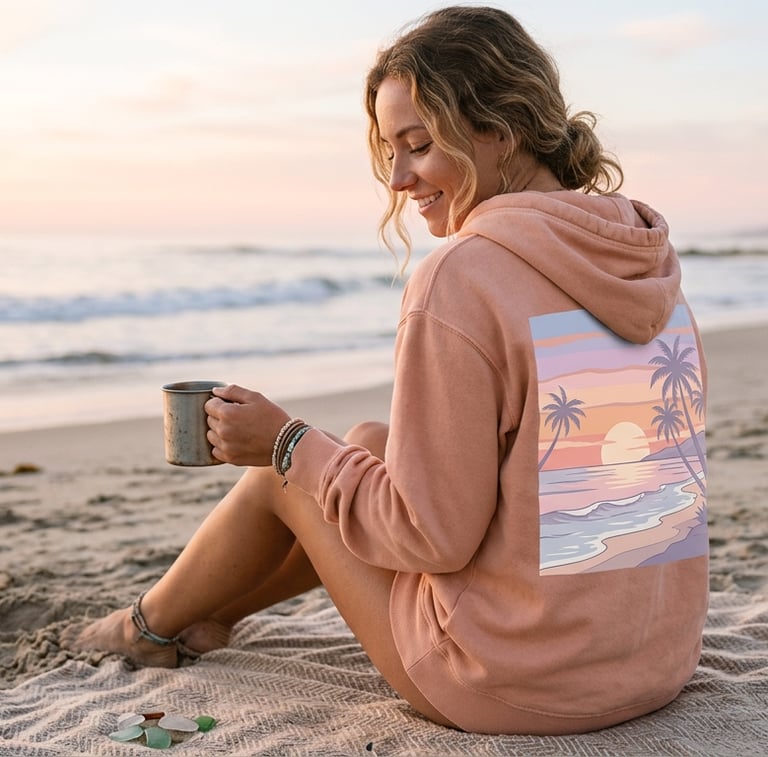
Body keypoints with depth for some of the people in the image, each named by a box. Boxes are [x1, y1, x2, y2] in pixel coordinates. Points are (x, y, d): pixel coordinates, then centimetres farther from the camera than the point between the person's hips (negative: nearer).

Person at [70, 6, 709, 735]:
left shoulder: (460, 276, -19)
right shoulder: (653, 260, 3)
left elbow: (434, 534, -18)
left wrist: (286, 444, -4)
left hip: (512, 687, -7)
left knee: (285, 473, 15)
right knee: (366, 443, 23)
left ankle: (152, 622, 44)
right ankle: (214, 608, 46)